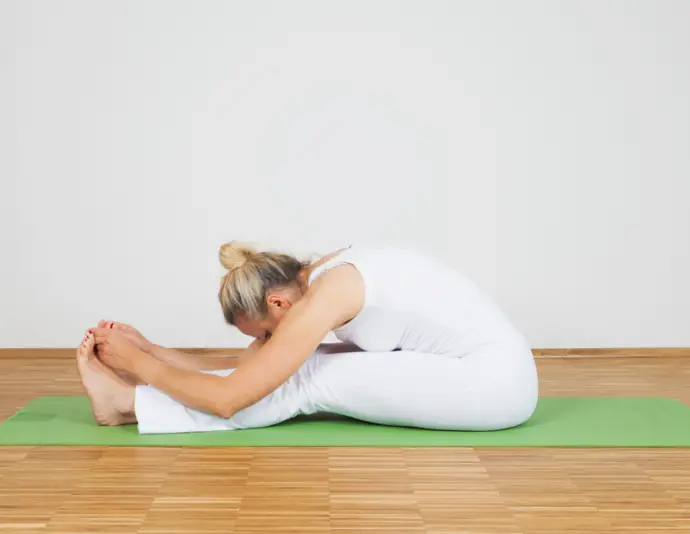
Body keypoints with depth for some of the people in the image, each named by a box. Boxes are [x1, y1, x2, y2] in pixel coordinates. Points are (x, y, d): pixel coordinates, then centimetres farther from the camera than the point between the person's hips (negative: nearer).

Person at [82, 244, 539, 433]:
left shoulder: (322, 299, -21)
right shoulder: (316, 279, 7)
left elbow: (228, 398, -20)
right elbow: (245, 374, 12)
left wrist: (137, 362, -8)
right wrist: (146, 353, 8)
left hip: (495, 381, -9)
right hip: (484, 370, 9)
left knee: (311, 380, -12)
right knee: (303, 370, 2)